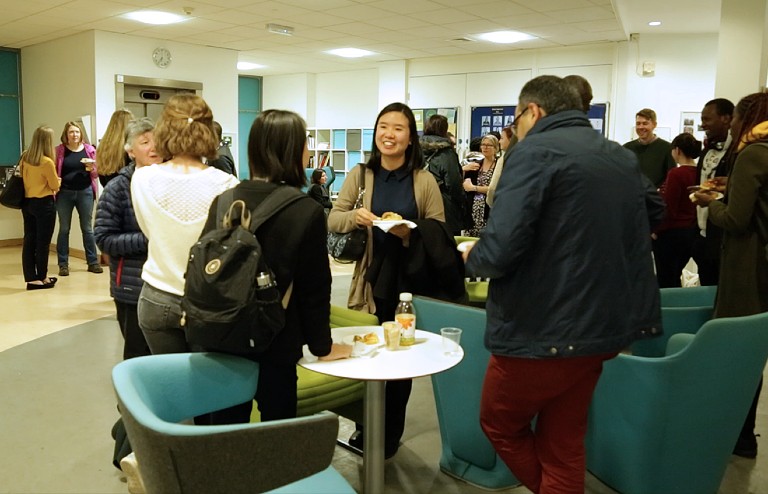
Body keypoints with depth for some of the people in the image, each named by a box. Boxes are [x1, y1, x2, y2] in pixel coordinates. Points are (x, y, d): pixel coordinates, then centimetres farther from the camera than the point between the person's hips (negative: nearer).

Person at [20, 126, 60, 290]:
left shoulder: (24, 157, 2)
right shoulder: (47, 162, -19)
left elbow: (24, 177, 15)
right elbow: (55, 186, -7)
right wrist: (56, 182, 12)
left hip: (26, 202, 7)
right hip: (43, 204, -7)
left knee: (29, 240, 8)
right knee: (43, 242, 3)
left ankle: (31, 278, 11)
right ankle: (41, 278, 12)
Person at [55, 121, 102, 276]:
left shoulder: (89, 149, 3)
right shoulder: (59, 150, 0)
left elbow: (96, 173, 7)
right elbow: (54, 171, 3)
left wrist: (92, 167, -14)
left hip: (85, 192, 1)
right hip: (65, 193, -1)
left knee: (87, 228, 7)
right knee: (64, 229, 6)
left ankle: (93, 262, 12)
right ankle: (63, 264, 12)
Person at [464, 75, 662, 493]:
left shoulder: (536, 151, -15)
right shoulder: (623, 159, 9)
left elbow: (500, 249, -25)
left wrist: (471, 258, -4)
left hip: (541, 332, -7)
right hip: (602, 328, 8)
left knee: (501, 425, 17)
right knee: (564, 445, 19)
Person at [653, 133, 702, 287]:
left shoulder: (675, 173, -17)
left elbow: (669, 209, -16)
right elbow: (696, 204, 7)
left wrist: (656, 231, -4)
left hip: (672, 232, -7)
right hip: (692, 231, 7)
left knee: (665, 280, 5)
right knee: (675, 277, 21)